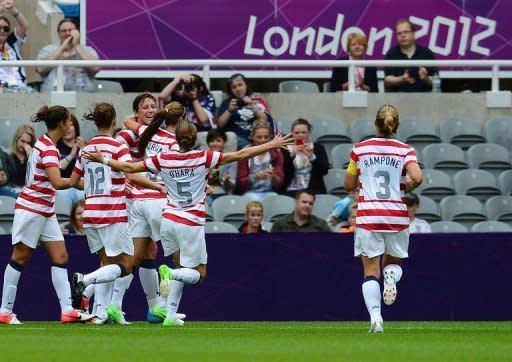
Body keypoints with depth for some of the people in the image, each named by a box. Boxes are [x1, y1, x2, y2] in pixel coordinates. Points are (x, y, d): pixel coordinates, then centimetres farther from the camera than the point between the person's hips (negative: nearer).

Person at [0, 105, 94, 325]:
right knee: (20, 258, -2)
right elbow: (57, 182, -28)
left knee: (60, 257, 2)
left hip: (45, 211, 9)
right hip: (31, 209, -9)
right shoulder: (48, 148, -17)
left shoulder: (44, 143, 11)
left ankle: (67, 310, -4)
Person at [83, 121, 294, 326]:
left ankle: (171, 314, 2)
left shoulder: (163, 160, -2)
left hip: (168, 219, 4)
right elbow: (240, 155, -9)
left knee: (182, 269, 18)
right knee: (198, 274, 8)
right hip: (191, 224, -4)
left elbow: (129, 167, 3)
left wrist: (102, 160, 17)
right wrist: (271, 145, -2)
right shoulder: (203, 158, -9)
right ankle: (170, 273, -24)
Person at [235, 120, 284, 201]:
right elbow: (240, 183, -2)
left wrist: (273, 177, -23)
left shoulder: (276, 154, 6)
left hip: (270, 192, 1)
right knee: (255, 200, -34)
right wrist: (255, 177, -22)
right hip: (250, 192, -1)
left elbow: (280, 183, 1)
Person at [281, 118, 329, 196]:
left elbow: (325, 170, -2)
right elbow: (282, 173, -3)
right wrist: (291, 155, -15)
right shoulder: (285, 150, 9)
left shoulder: (318, 148, 11)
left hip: (314, 189, 0)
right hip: (292, 191, 0)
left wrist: (311, 156, -16)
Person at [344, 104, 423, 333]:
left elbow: (348, 185, 9)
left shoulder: (360, 149, 4)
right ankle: (391, 275, -15)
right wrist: (408, 187, 7)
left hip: (367, 217, -1)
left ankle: (375, 317, -17)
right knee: (394, 262, 22)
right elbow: (417, 178, -15)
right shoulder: (405, 150, 1)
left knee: (371, 270, 2)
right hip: (397, 217, 1)